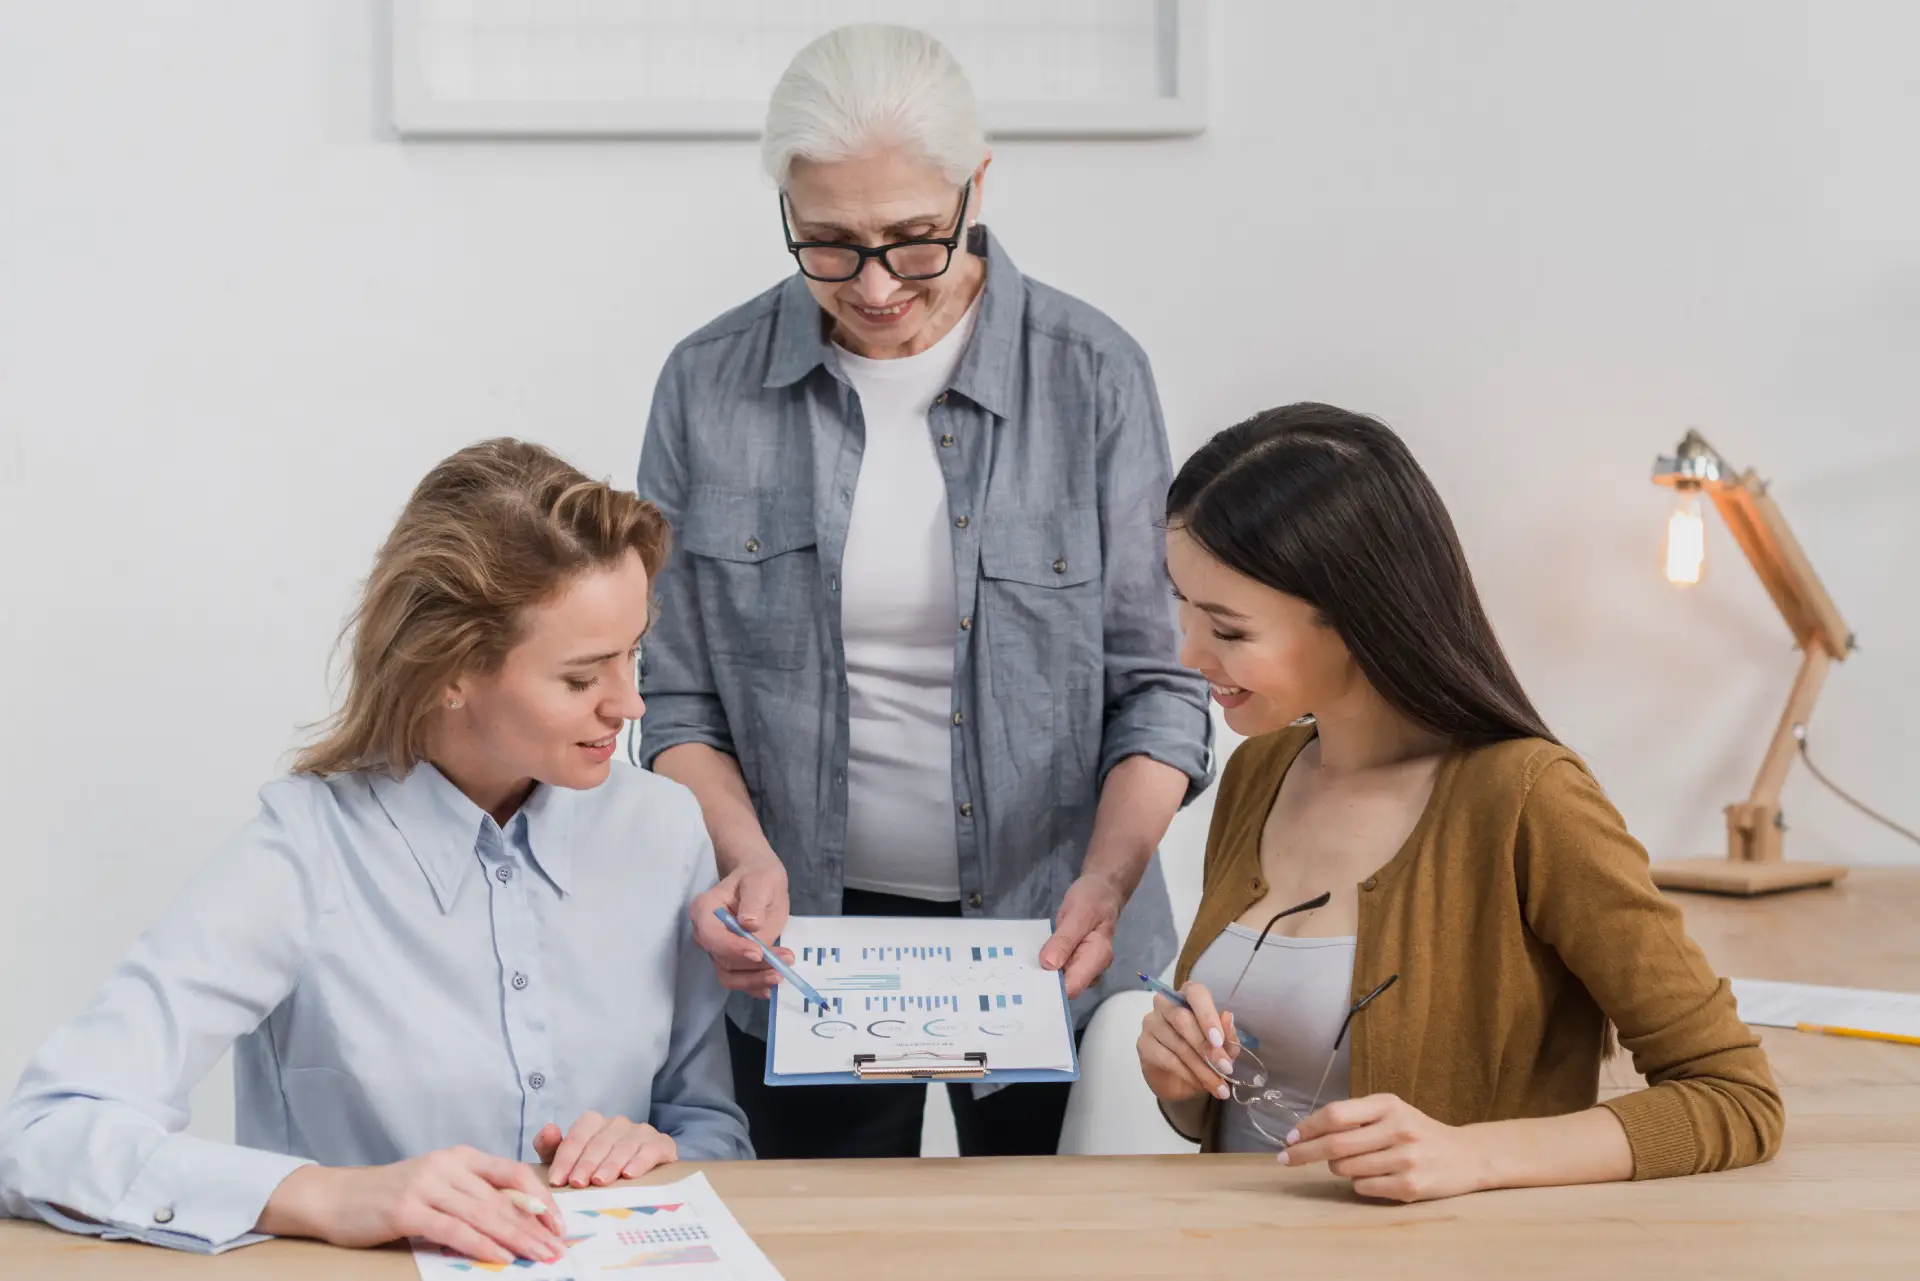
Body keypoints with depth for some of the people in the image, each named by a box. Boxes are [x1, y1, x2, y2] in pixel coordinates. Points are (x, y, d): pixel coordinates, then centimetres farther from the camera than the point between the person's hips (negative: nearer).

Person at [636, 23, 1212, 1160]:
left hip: (1049, 942, 0)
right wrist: (746, 856, -16)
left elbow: (1158, 683, -5)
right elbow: (680, 698, 1)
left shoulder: (1090, 375, -6)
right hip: (809, 940, 1)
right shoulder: (711, 387, -3)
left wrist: (1106, 884, -19)